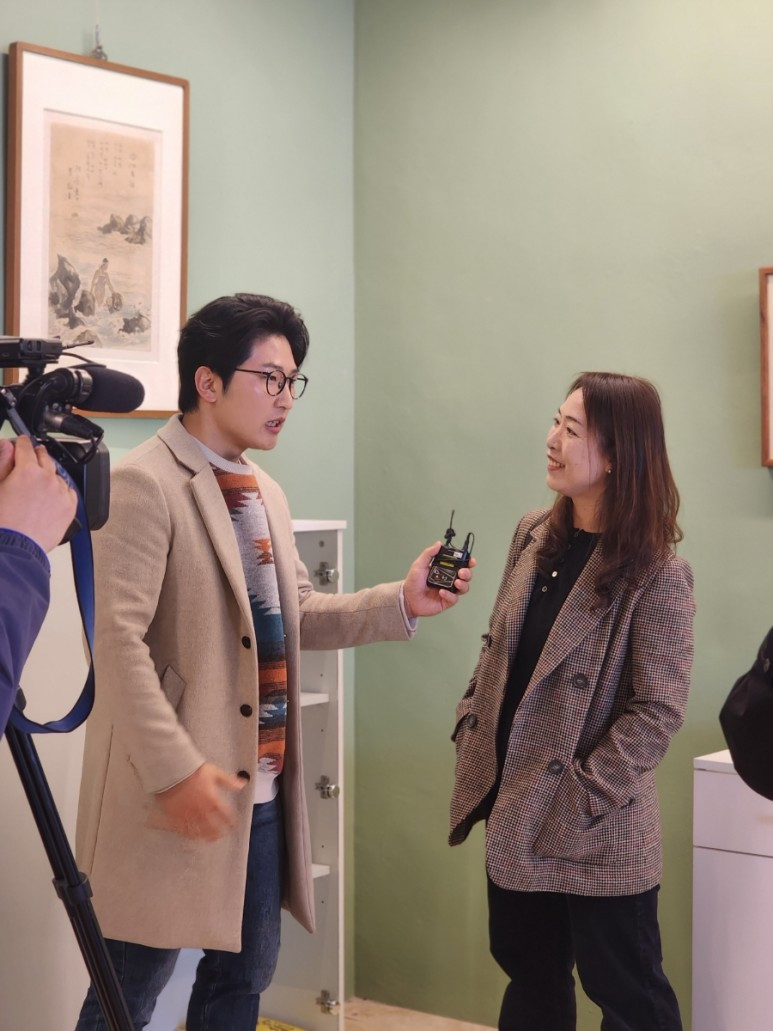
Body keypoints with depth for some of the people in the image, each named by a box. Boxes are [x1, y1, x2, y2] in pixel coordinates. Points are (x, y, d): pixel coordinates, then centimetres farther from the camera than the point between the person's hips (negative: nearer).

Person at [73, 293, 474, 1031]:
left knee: (244, 971, 18)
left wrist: (401, 603, 2)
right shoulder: (145, 484, -13)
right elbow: (119, 639, -20)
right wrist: (176, 770, -25)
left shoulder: (264, 493, 14)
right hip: (178, 789, -8)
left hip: (261, 787, 8)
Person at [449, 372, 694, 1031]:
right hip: (518, 811, 6)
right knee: (529, 976, 21)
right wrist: (473, 738, 4)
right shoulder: (534, 535, 3)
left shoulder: (657, 574, -16)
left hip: (596, 832, -6)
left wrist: (581, 795, -18)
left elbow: (657, 710, -17)